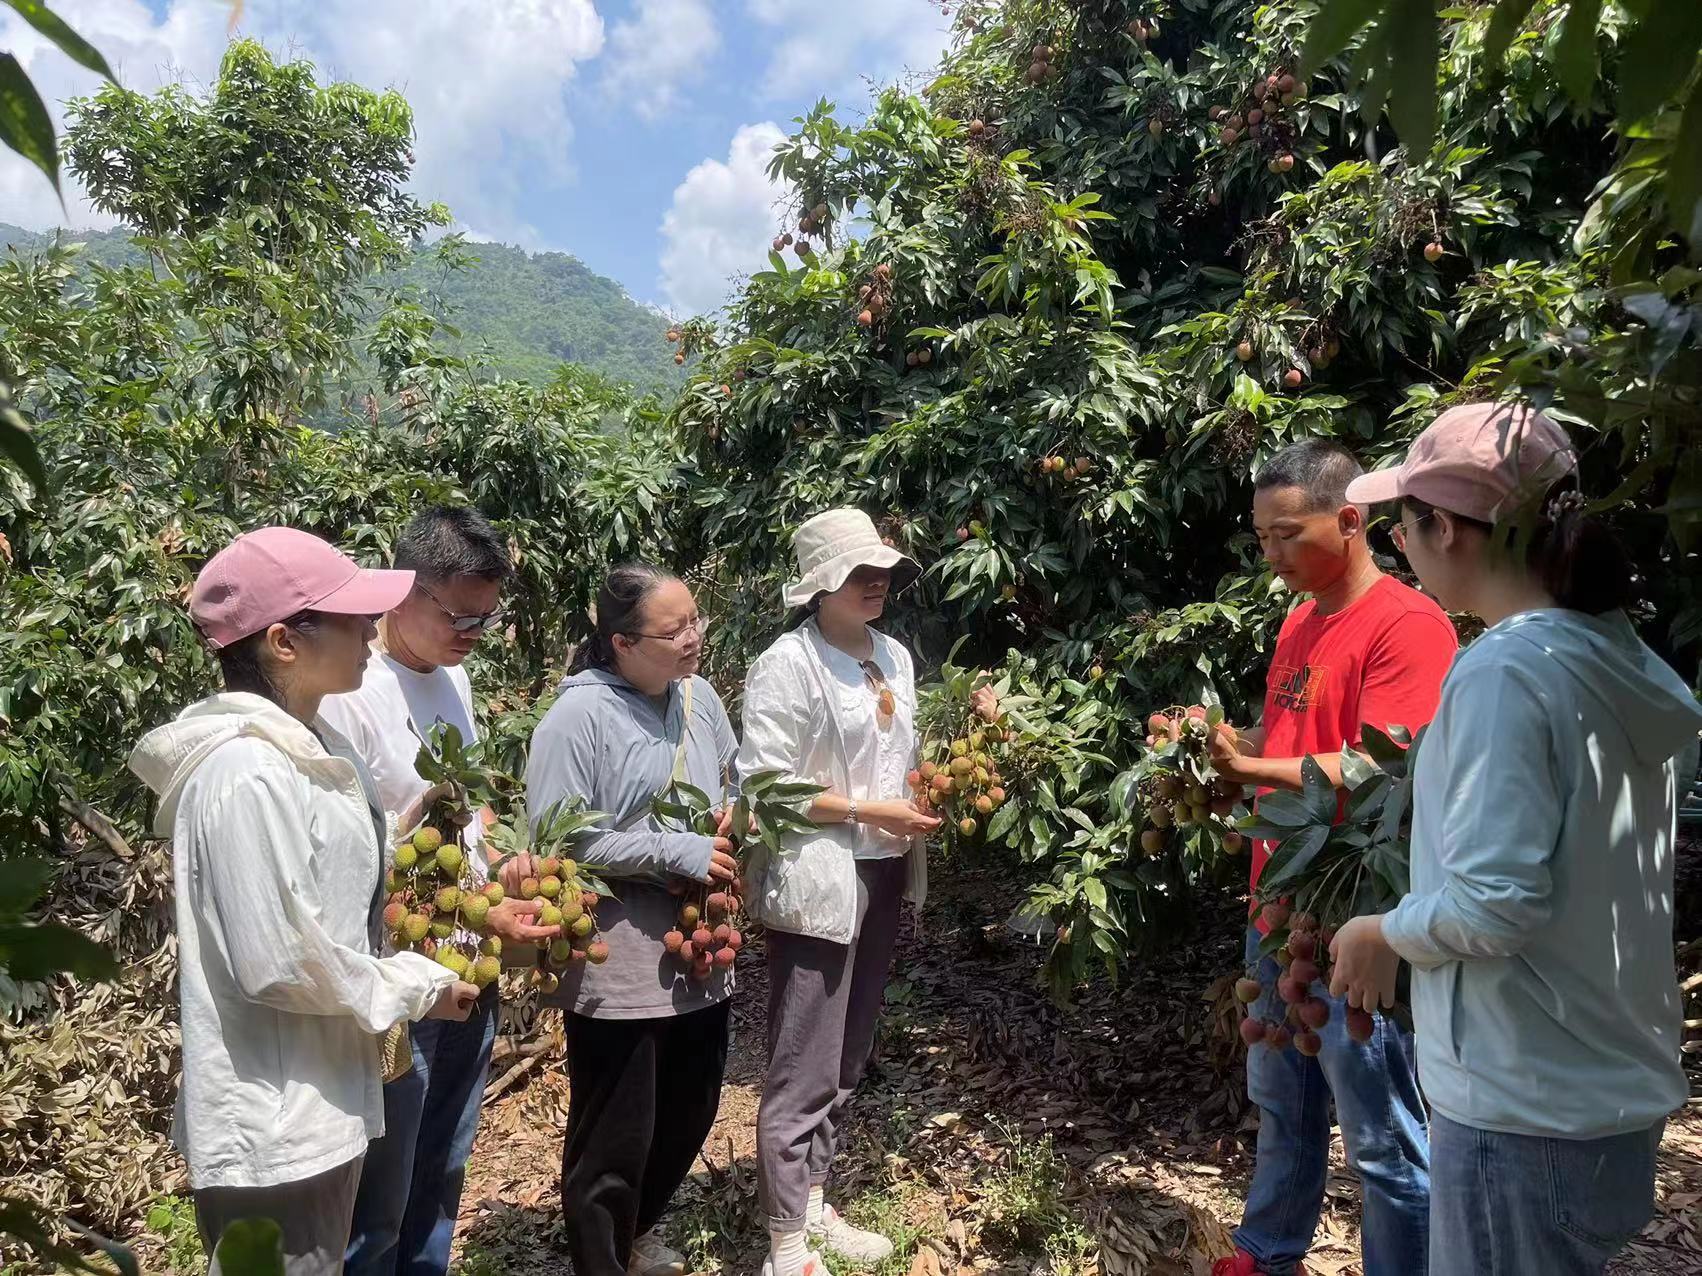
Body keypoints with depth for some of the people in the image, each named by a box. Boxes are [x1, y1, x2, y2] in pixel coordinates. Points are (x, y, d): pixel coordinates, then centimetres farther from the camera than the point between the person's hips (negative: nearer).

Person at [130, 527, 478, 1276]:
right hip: (271, 1126, -9)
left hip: (318, 1103, 9)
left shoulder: (308, 745, 6)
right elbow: (277, 961, -25)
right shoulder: (247, 773, -24)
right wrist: (415, 988, -13)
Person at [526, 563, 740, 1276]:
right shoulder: (579, 716, -17)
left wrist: (731, 831, -3)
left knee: (689, 1116, 22)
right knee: (615, 1136, 8)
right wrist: (679, 852, -21)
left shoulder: (699, 697, 4)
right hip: (618, 964, -7)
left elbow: (734, 787, 19)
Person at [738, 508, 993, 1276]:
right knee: (804, 1068, 2)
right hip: (817, 883, -7)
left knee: (847, 1060, 17)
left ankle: (811, 1203, 33)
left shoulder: (895, 656, 10)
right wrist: (870, 814, -18)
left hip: (884, 878, 7)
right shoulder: (788, 664, -12)